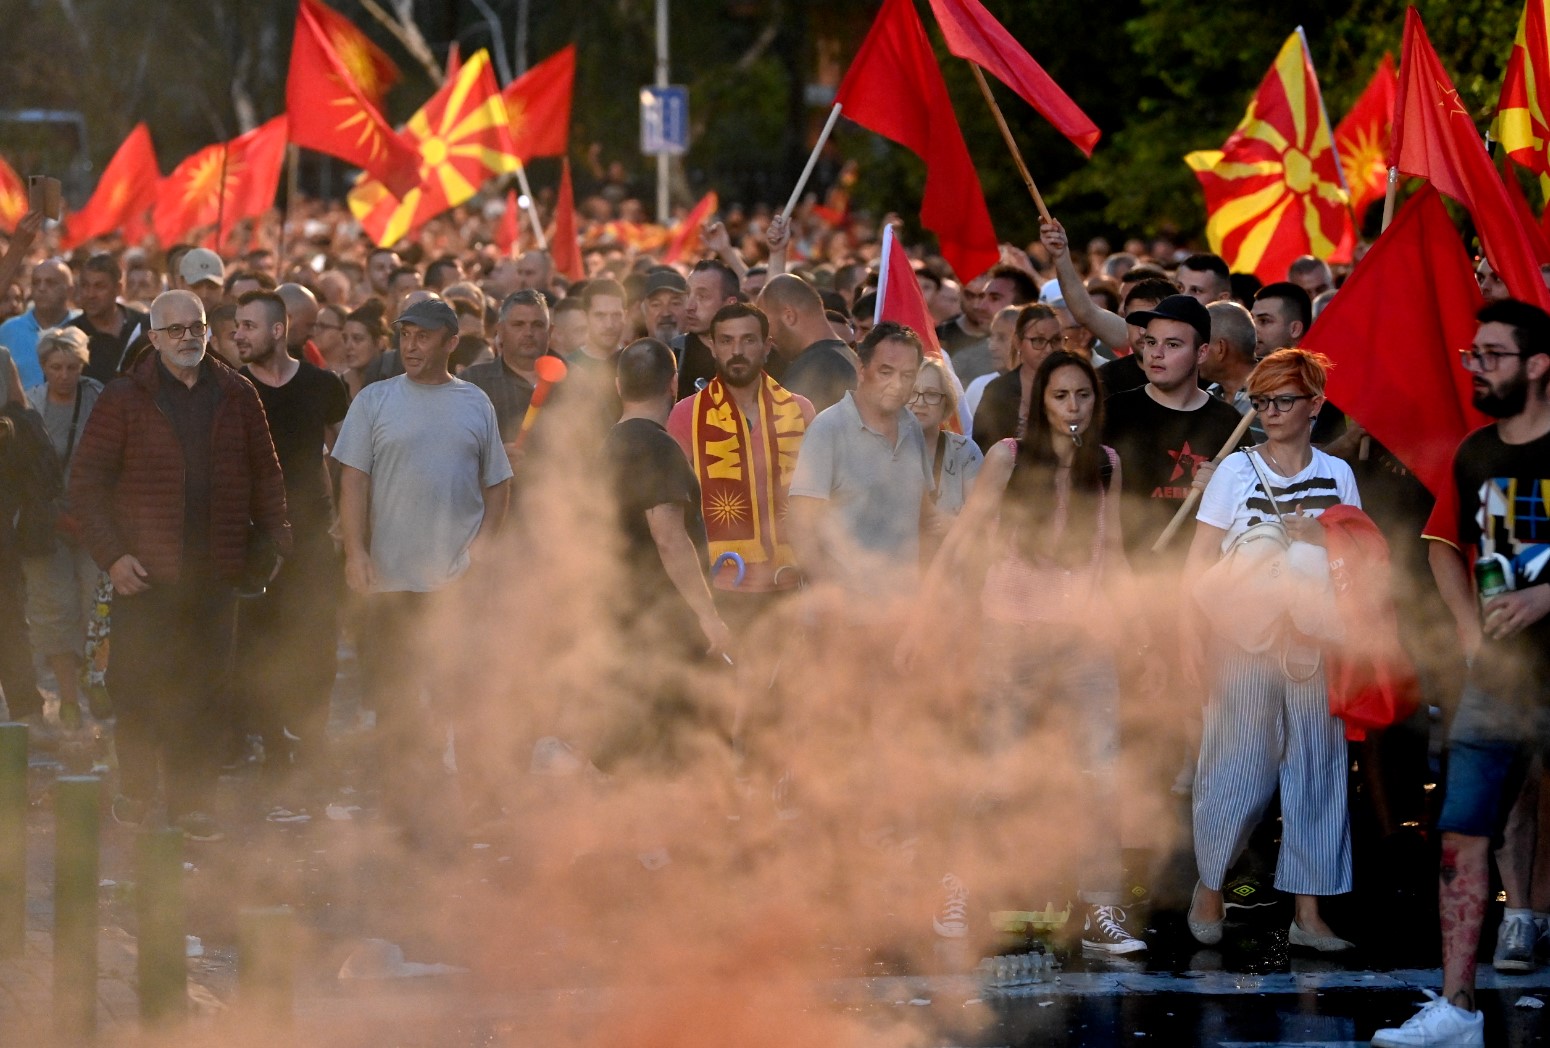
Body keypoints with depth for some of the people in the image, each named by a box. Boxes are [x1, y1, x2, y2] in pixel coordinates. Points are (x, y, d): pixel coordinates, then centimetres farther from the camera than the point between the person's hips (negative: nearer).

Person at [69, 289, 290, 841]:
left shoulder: (236, 396, 9)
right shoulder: (124, 400, 0)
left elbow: (266, 475, 14)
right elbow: (86, 482, -2)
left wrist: (274, 540, 4)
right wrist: (111, 554, -9)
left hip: (214, 572, 2)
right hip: (144, 574, -2)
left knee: (203, 689, 2)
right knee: (137, 683, 1)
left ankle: (190, 800, 8)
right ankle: (134, 790, 17)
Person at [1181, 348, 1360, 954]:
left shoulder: (1337, 476, 9)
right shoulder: (1235, 471, 2)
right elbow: (1199, 561, -1)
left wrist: (1320, 540, -10)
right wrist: (1193, 636, -9)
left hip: (1313, 644, 2)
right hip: (1242, 641, -2)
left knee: (1317, 769, 1)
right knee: (1237, 769, -3)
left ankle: (1308, 914, 4)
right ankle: (1209, 888, 15)